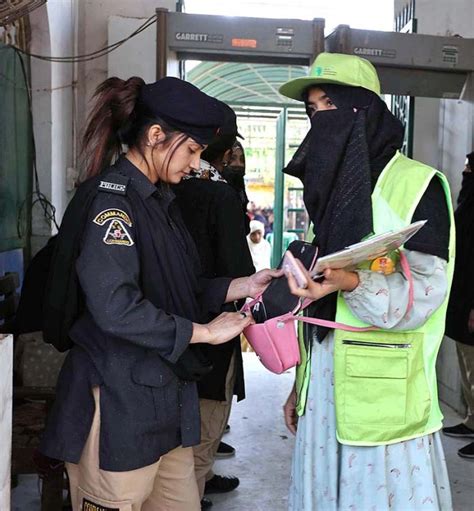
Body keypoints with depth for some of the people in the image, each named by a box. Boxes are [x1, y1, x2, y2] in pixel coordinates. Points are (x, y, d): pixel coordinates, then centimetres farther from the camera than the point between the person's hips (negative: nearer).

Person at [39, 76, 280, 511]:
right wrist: (205, 332, -17)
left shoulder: (159, 200, 15)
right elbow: (115, 307, -25)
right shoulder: (109, 197, -15)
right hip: (119, 405, -9)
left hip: (165, 394, 9)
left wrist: (241, 287, 7)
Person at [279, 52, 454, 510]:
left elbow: (422, 296, -13)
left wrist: (352, 283, -30)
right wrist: (300, 384, 15)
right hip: (324, 388, 6)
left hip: (384, 396, -6)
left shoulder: (418, 184, -8)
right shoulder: (331, 190, 13)